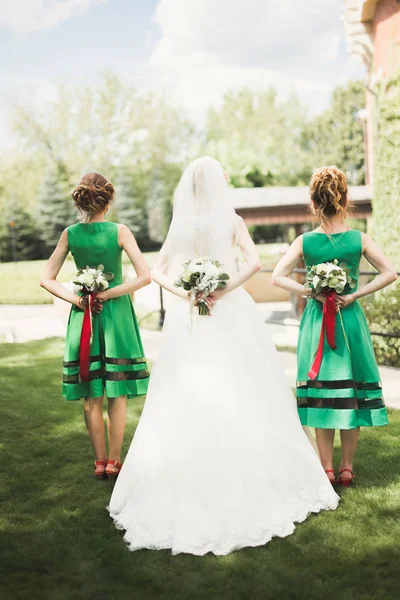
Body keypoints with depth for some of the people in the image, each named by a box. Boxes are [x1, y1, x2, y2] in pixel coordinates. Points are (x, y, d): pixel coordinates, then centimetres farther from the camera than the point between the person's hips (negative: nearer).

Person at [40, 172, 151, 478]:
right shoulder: (119, 231, -10)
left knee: (91, 397, 10)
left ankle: (100, 462, 18)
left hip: (83, 315, 3)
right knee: (117, 395, 8)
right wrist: (107, 295, -11)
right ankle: (114, 462, 13)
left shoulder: (70, 233, -2)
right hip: (116, 315, -2)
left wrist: (75, 299, -5)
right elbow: (145, 276, -16)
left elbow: (47, 279, 0)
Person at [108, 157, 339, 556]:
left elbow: (157, 272, 6)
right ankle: (251, 482, 9)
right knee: (240, 397, 3)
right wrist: (221, 291, -14)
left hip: (187, 317, 3)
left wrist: (184, 294, -6)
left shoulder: (179, 224, 8)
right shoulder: (231, 219, 0)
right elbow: (254, 261, -14)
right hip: (229, 315, -3)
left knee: (185, 399, 6)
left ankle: (180, 490, 12)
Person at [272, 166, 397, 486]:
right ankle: (347, 468, 17)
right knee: (352, 392, 10)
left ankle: (327, 469, 13)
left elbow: (278, 277, -9)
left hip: (317, 321, 0)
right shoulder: (359, 239, -6)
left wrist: (311, 292, -8)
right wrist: (354, 295, -7)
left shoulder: (305, 241, -7)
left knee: (322, 394, 8)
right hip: (351, 320, 0)